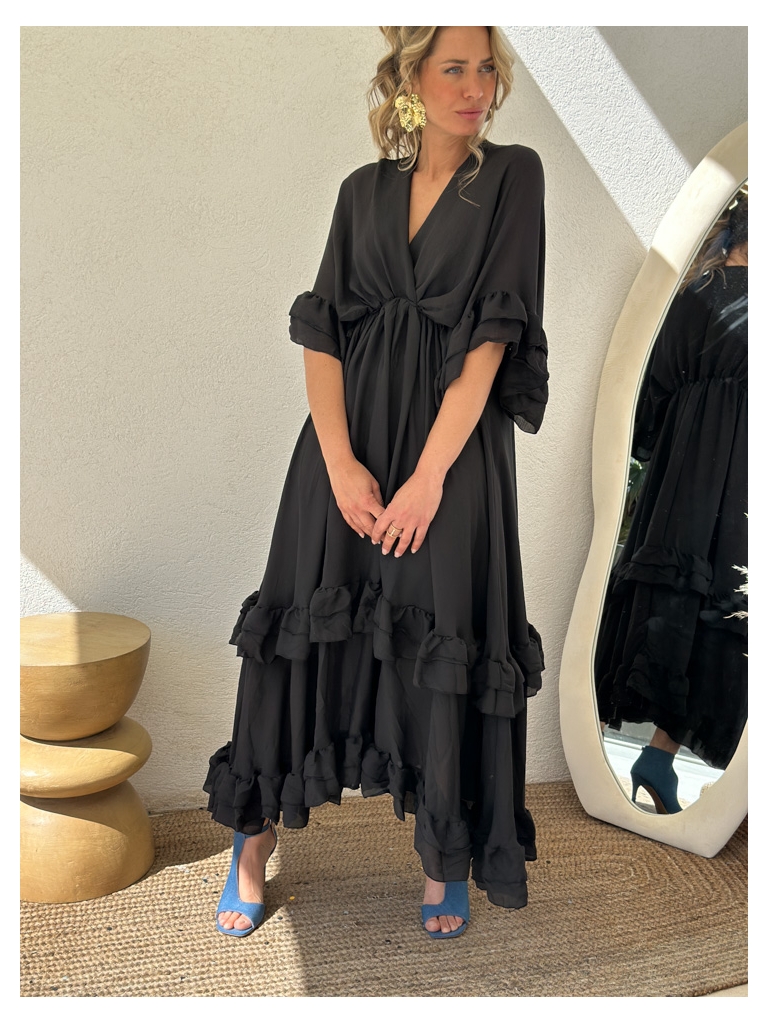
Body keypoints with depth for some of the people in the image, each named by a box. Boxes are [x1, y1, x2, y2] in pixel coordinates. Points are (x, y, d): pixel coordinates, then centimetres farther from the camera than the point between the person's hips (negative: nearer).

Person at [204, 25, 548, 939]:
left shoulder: (512, 176, 4)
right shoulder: (364, 190, 12)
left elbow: (490, 339, -7)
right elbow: (320, 333, 3)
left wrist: (428, 475, -14)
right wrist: (340, 462, -10)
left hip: (454, 449, -2)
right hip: (347, 441, 3)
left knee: (441, 647, 0)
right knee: (308, 629, 3)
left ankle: (446, 860, 22)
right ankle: (254, 841, 21)